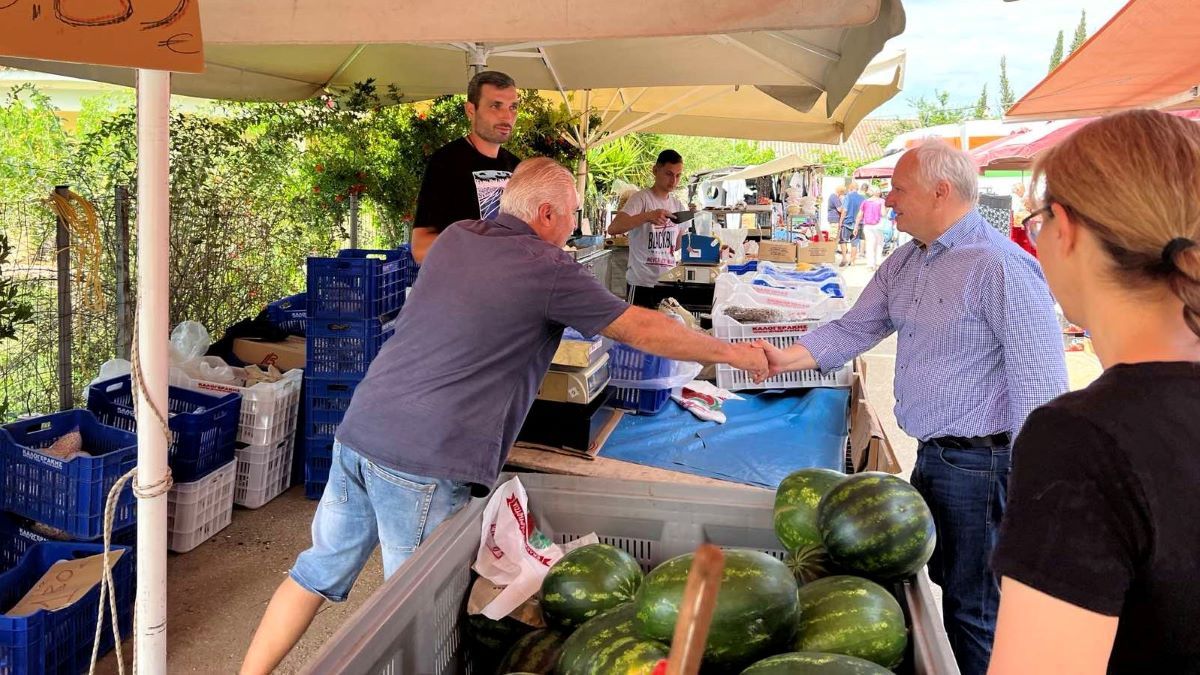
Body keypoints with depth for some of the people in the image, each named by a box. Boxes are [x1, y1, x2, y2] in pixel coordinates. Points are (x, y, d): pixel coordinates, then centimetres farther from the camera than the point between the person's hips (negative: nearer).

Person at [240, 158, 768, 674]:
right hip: (424, 463, -7)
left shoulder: (456, 237, 12)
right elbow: (643, 331, -1)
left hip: (359, 432, 8)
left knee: (320, 571, 21)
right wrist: (733, 353, 12)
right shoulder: (548, 270, -8)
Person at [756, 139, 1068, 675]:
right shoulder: (905, 262, 8)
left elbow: (1041, 388, -21)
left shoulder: (1000, 265, -20)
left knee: (972, 606, 5)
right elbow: (854, 329, 11)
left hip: (977, 464, -9)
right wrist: (786, 359, -3)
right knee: (918, 583, 22)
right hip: (930, 455, 9)